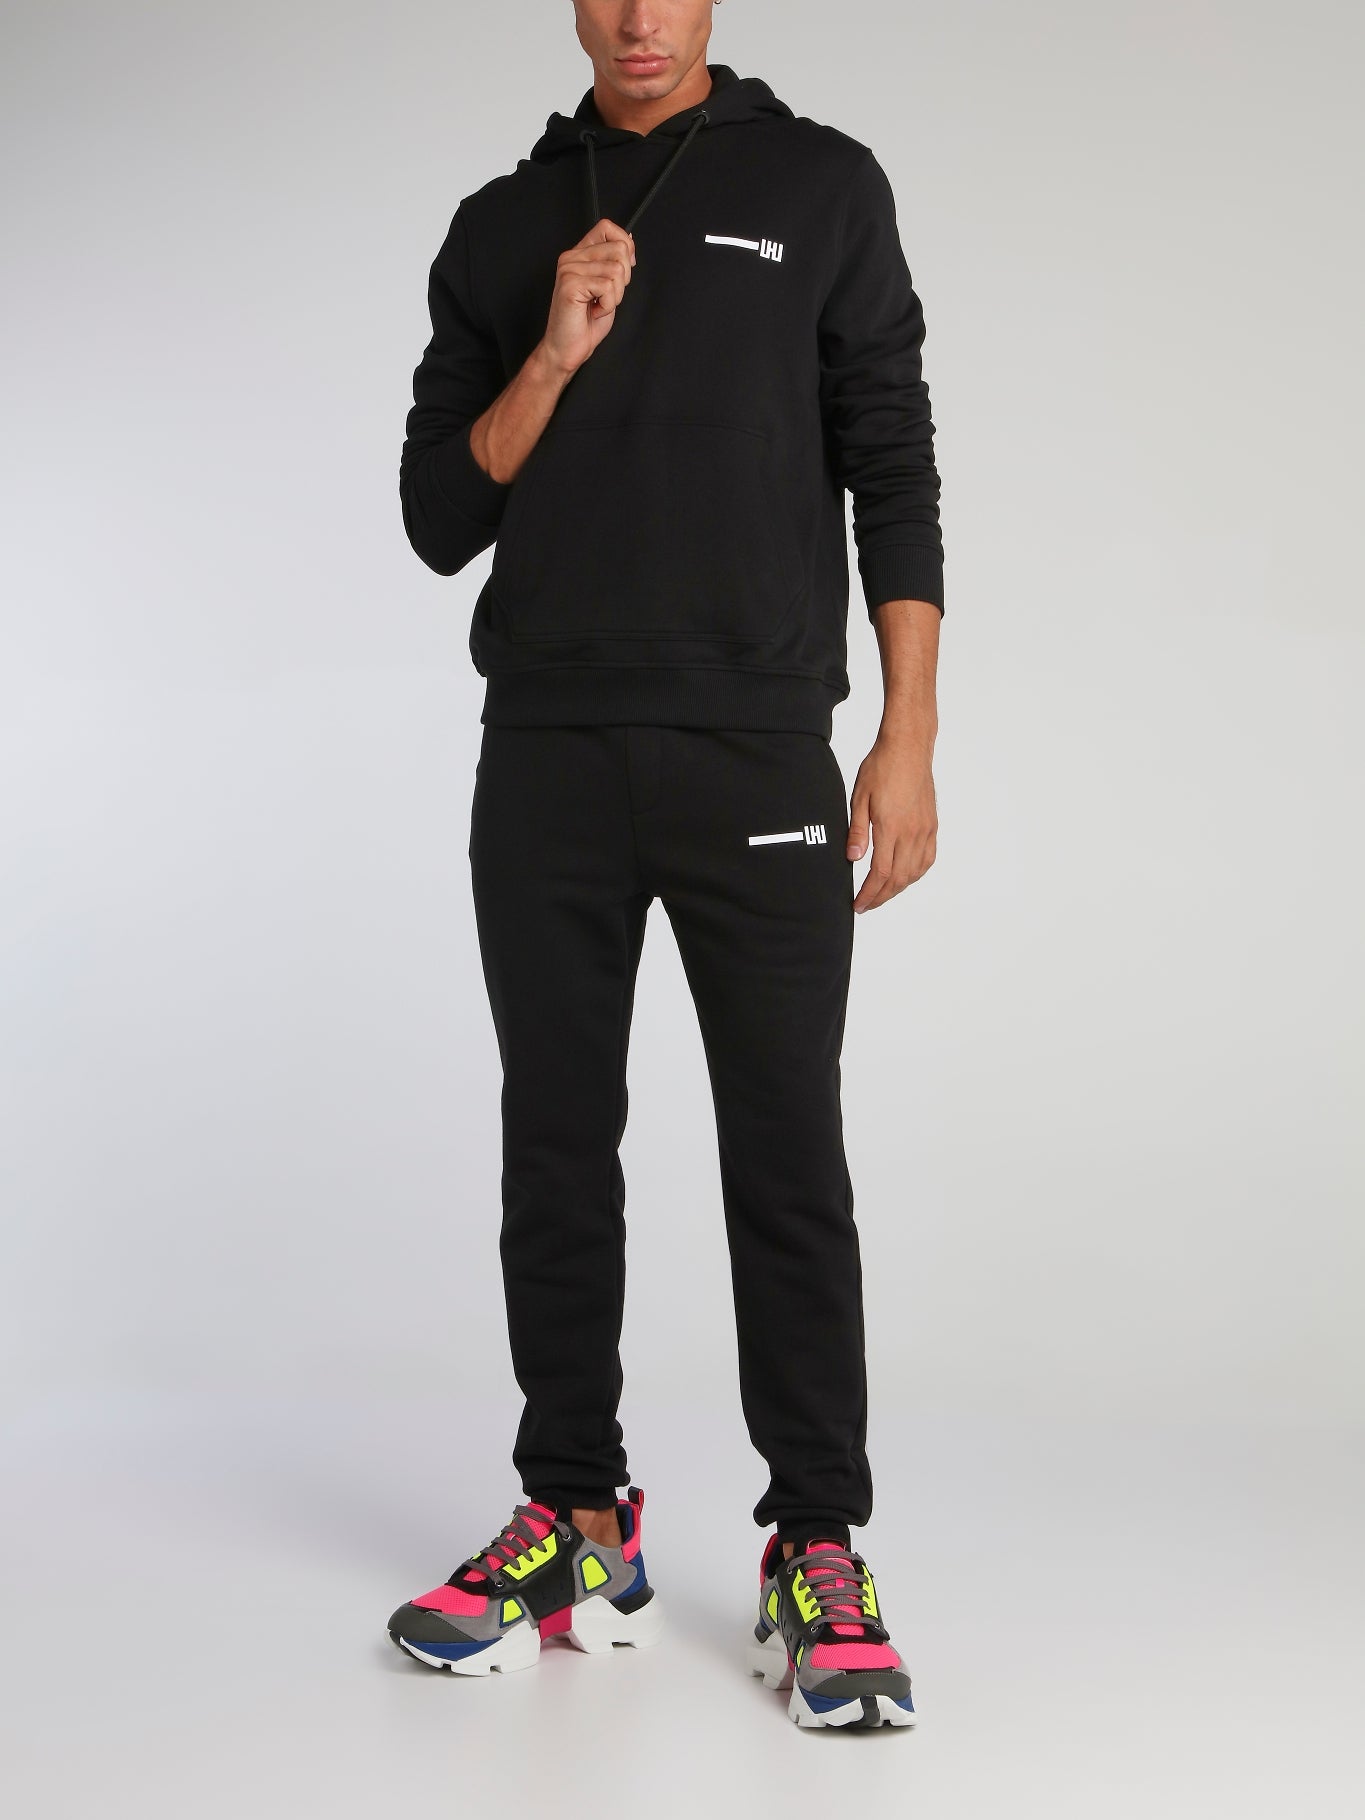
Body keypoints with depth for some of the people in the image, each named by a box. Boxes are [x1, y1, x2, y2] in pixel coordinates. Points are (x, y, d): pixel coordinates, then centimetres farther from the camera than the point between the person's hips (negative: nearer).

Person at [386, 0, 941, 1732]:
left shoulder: (822, 189, 5)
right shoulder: (501, 229, 12)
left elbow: (891, 470, 2)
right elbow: (440, 521, 7)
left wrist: (910, 735, -5)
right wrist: (556, 354, -9)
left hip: (755, 756, -3)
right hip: (545, 762, 3)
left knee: (787, 1161, -3)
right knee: (556, 1149, 7)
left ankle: (817, 1556, 5)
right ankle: (579, 1527, 18)